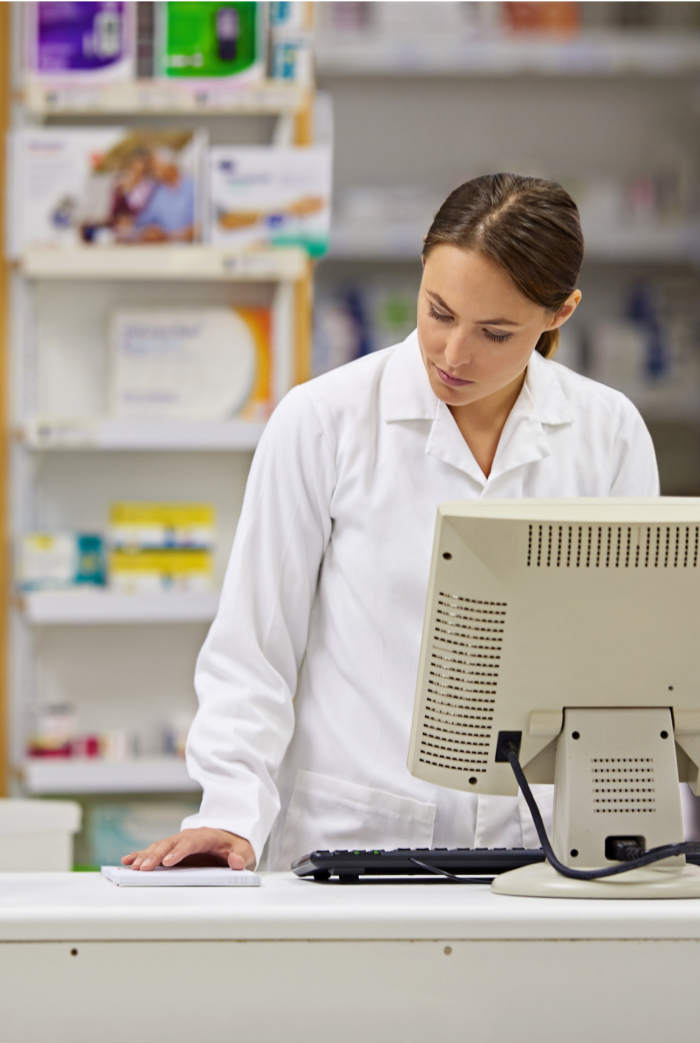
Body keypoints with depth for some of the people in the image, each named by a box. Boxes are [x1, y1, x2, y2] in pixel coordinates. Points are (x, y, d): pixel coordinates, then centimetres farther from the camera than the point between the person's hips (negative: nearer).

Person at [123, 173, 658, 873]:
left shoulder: (610, 435, 7)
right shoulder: (321, 421, 0)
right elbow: (251, 653, 4)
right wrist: (231, 816, -9)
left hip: (538, 849, 2)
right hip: (346, 843, -1)